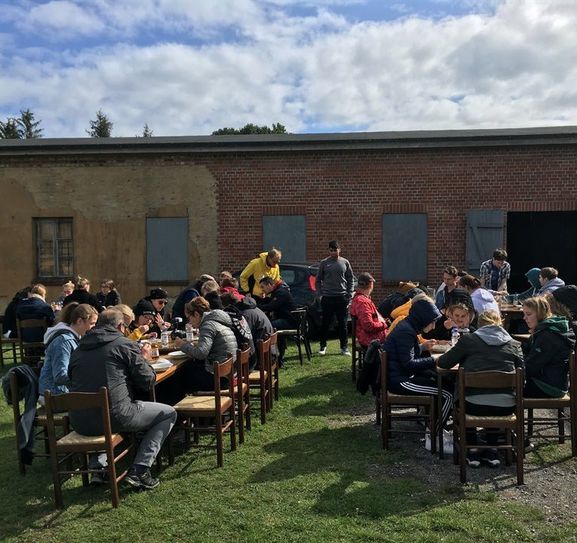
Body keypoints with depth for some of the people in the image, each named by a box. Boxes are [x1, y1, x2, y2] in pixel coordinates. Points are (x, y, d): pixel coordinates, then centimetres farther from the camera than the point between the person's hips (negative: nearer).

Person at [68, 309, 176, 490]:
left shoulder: (78, 349, 15)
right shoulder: (125, 344, -1)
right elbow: (148, 382, -2)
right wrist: (144, 359, 18)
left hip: (80, 423, 6)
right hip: (115, 417, -6)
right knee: (169, 413, 12)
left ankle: (97, 467, 25)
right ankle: (139, 470, 2)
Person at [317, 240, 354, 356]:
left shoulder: (345, 262, 5)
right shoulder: (324, 263, 3)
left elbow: (350, 279, 9)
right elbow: (318, 280, 8)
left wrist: (349, 295, 2)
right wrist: (320, 294, -1)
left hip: (342, 297, 1)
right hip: (327, 297, -1)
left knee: (343, 323, 5)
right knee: (325, 323, 5)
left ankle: (344, 347, 13)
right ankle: (323, 346, 17)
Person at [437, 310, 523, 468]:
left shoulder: (468, 339, 1)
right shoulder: (514, 344, 7)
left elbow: (443, 363, 7)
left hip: (474, 405, -2)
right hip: (505, 407, 3)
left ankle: (472, 450, 25)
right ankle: (491, 450, 30)